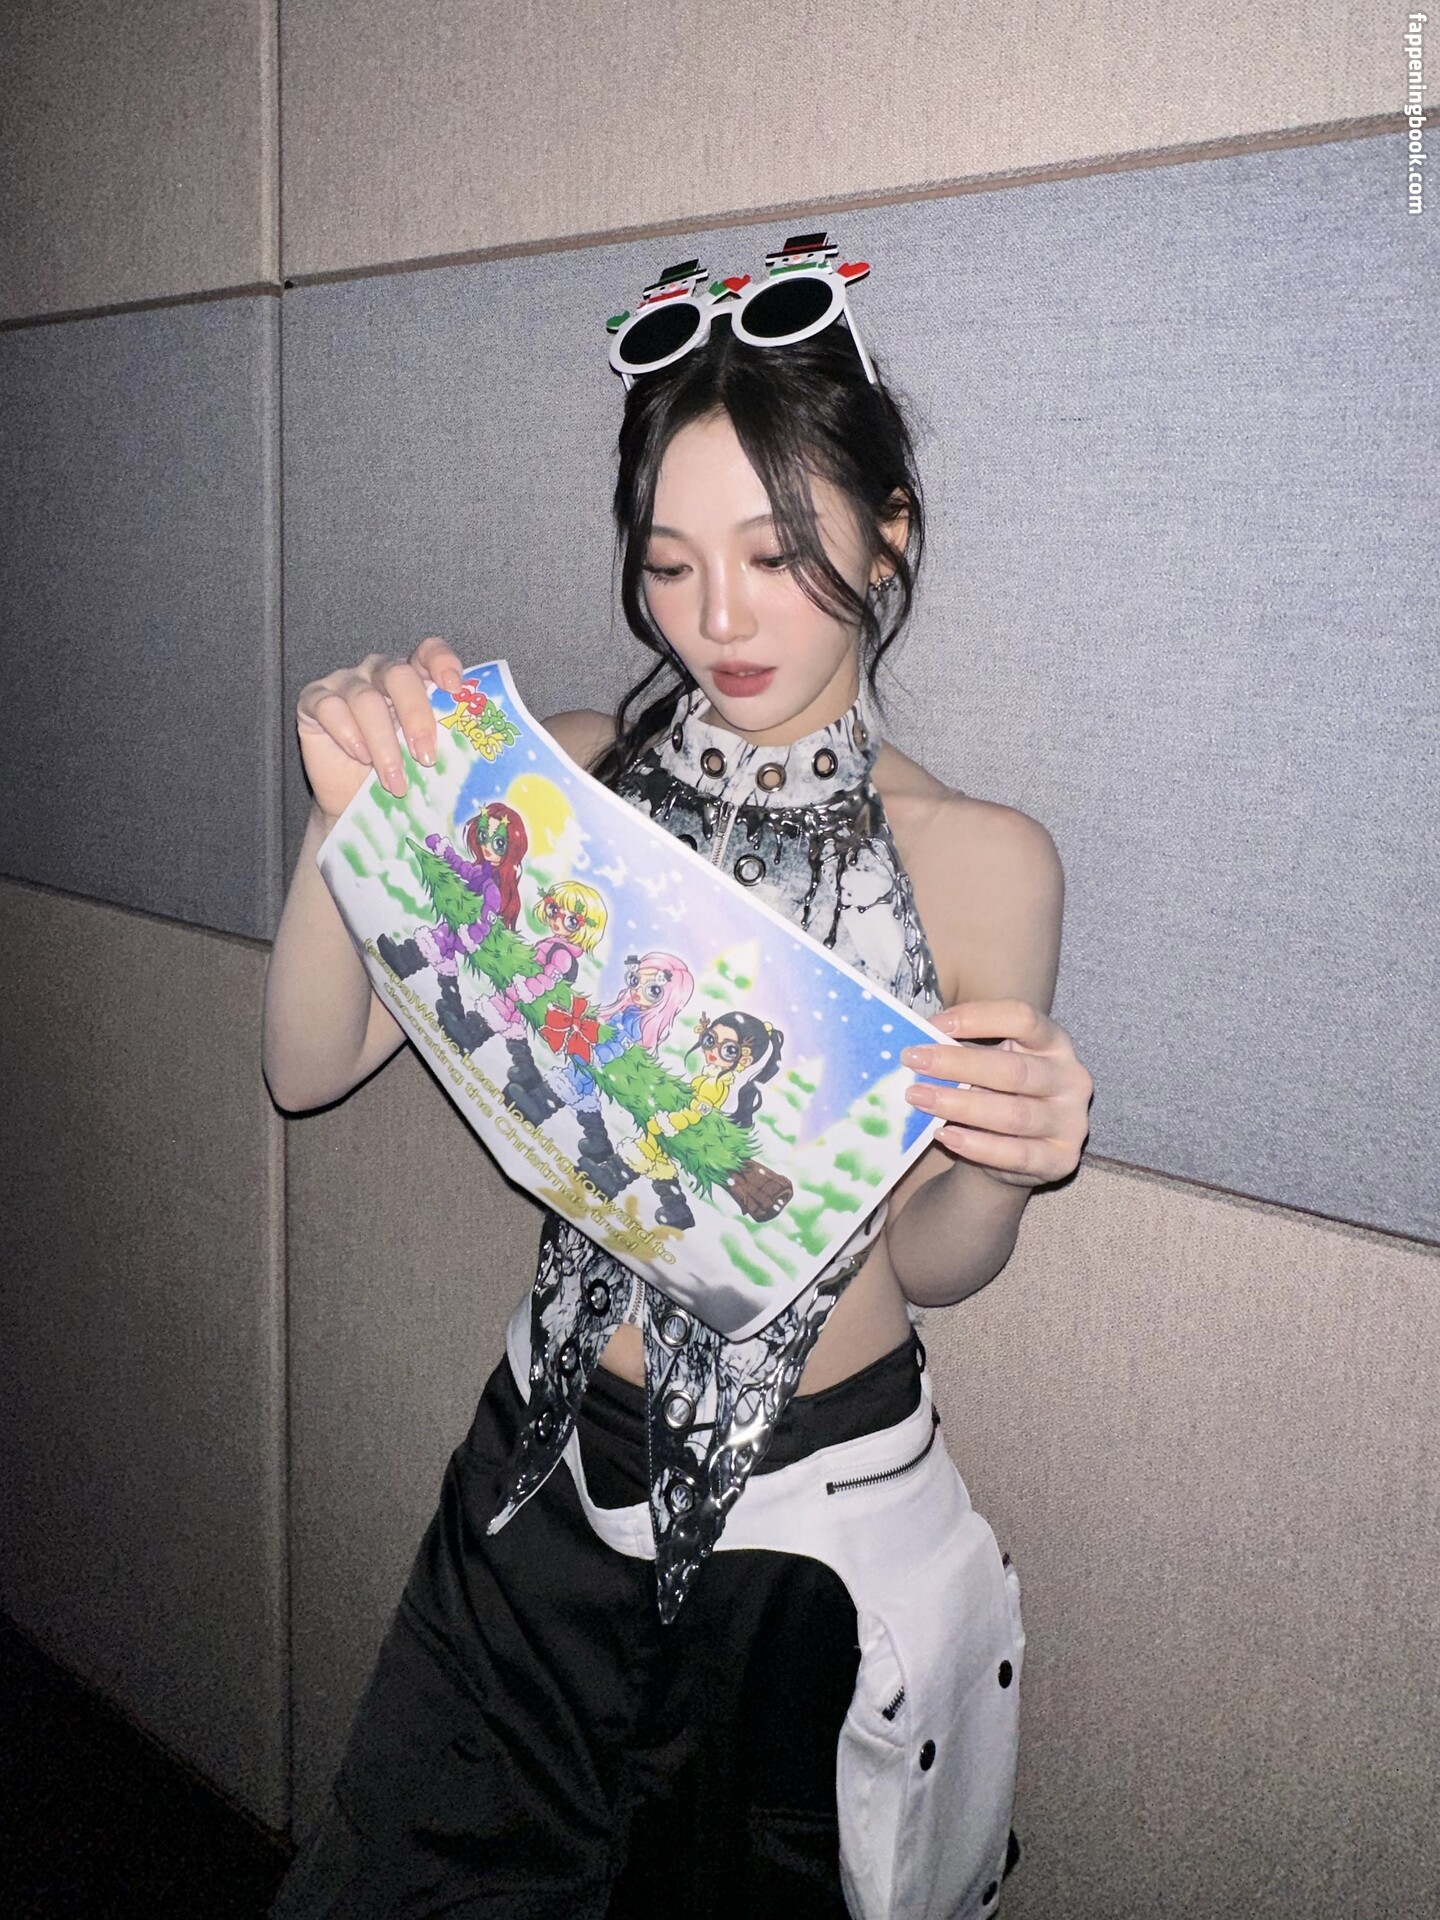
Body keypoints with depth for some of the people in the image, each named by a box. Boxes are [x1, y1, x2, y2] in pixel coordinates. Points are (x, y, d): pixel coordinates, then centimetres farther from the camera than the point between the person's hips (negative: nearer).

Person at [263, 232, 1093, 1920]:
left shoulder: (979, 860, -10)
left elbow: (930, 1265, -6)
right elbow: (309, 1069, -9)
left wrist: (1003, 1162, -28)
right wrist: (353, 817, -24)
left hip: (819, 1523, -1)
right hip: (550, 1471, 2)